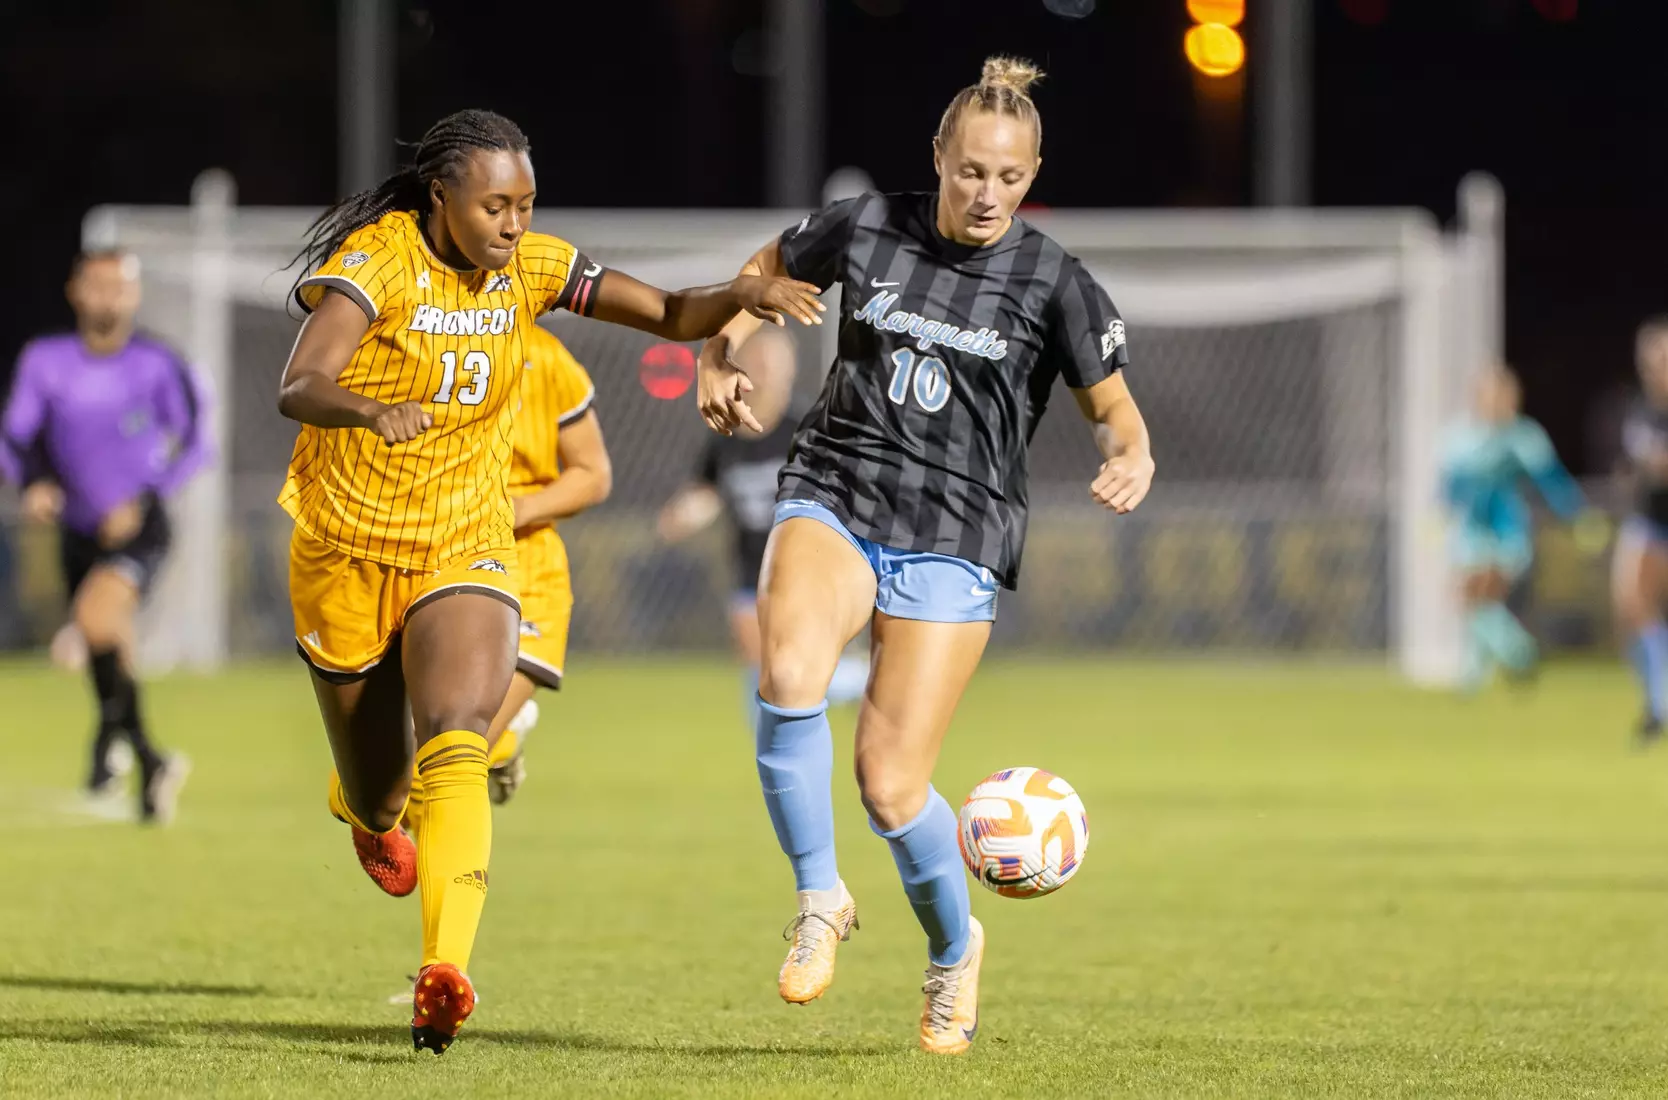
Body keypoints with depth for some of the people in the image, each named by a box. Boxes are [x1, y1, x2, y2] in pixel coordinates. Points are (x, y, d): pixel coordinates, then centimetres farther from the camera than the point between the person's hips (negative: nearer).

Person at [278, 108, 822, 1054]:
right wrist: (371, 410, -54)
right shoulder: (377, 259, -18)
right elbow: (297, 388, -32)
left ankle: (446, 976, -38)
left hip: (466, 551, 2)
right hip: (348, 551, -2)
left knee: (456, 753, -26)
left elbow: (671, 316, -1)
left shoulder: (531, 267, -4)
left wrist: (743, 296, -22)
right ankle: (366, 813, 55)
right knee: (377, 788, 14)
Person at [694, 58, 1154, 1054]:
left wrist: (1132, 460, -19)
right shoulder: (866, 228, 3)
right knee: (788, 674, -31)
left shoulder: (1054, 282, -2)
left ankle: (954, 947, 23)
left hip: (955, 536, -2)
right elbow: (768, 270, 21)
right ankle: (820, 898, -11)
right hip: (834, 501, 2)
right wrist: (719, 358, 4)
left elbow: (1115, 410, 4)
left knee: (890, 786, -8)